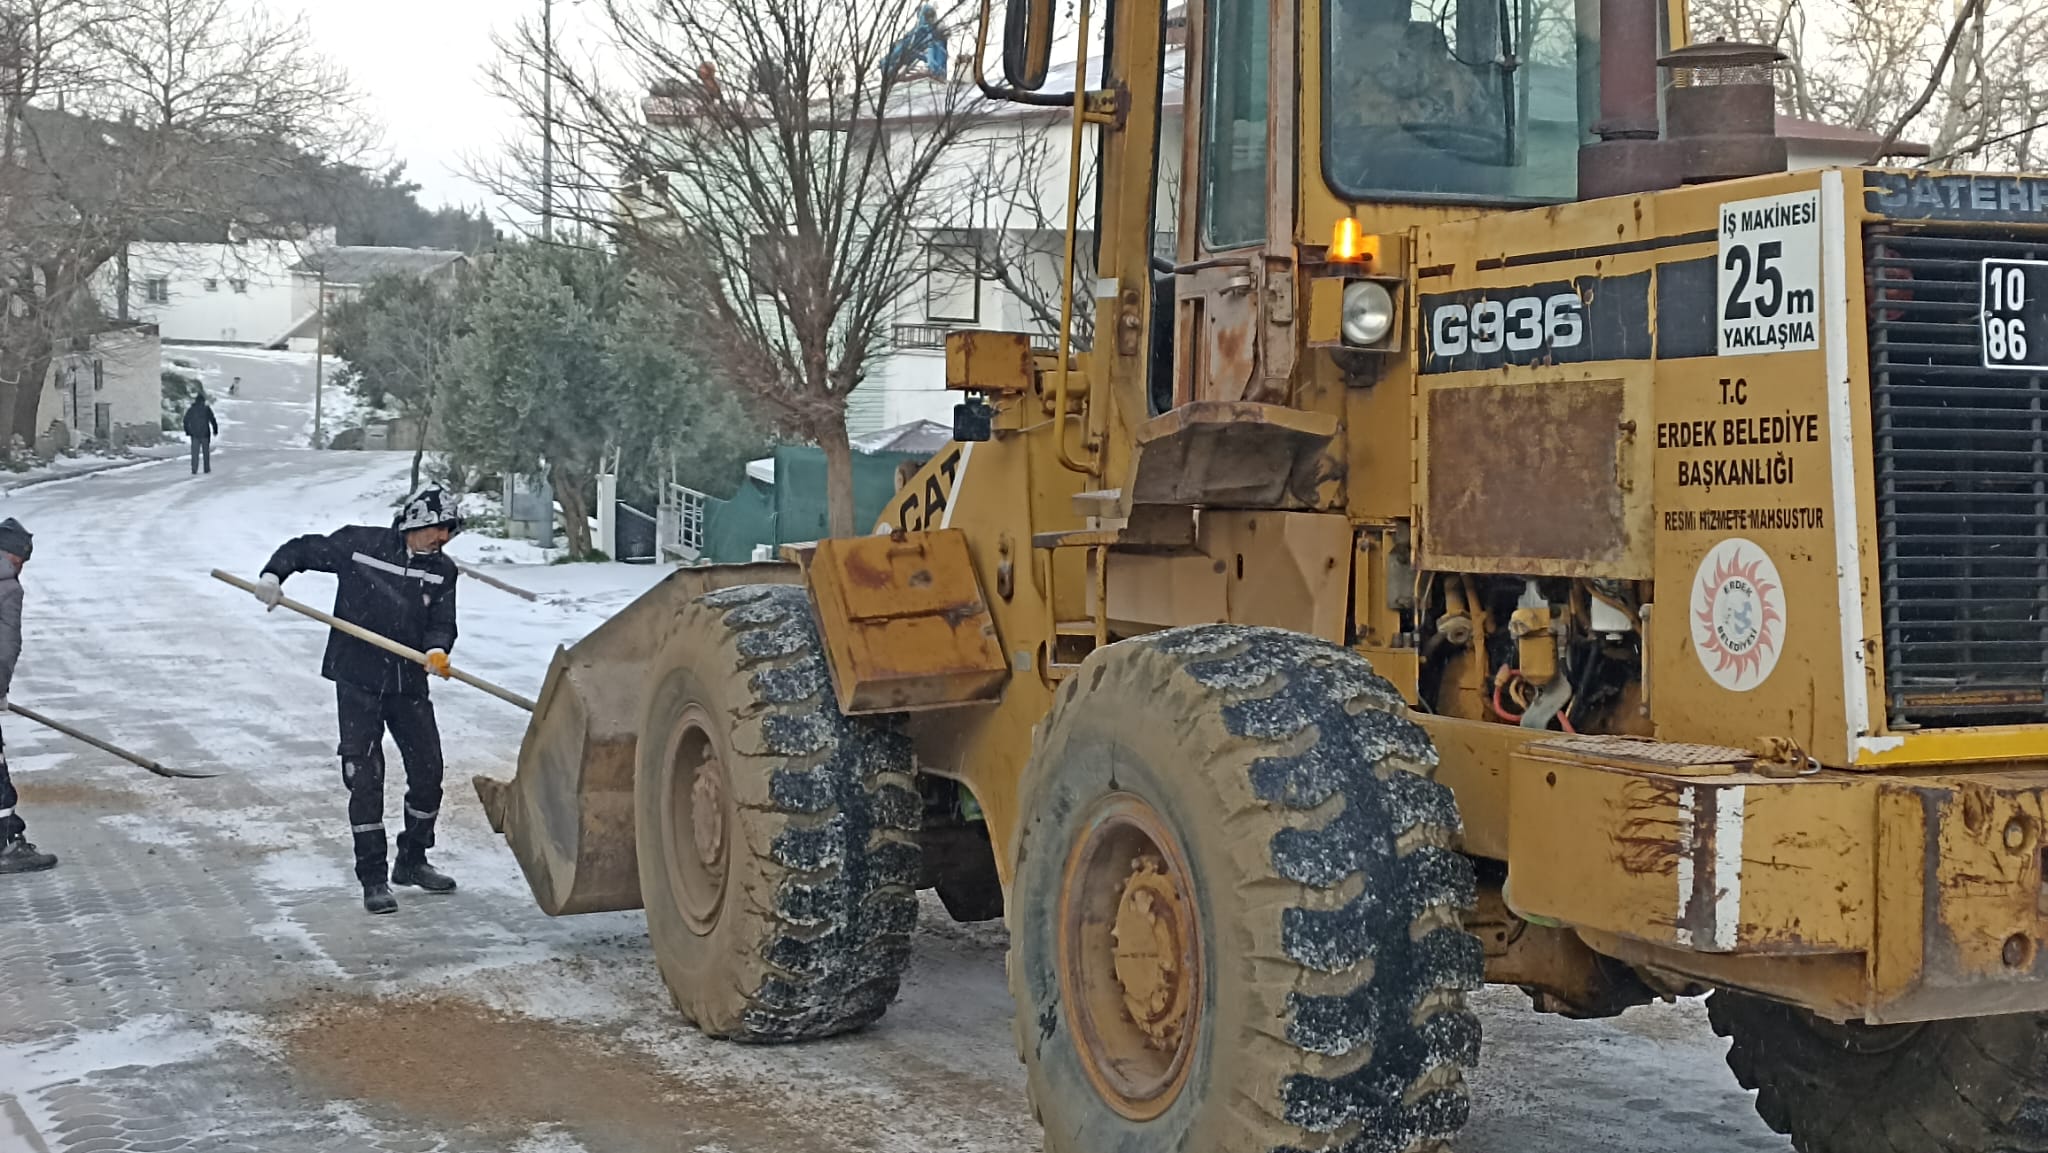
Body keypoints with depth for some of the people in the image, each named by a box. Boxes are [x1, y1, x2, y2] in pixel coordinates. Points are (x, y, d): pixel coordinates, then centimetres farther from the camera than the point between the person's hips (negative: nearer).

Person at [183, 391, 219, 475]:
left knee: (195, 452, 1)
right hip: (205, 434, -2)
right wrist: (215, 430, 4)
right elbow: (212, 420, -5)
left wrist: (187, 431, 14)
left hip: (194, 434, 2)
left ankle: (194, 470, -7)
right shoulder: (207, 409, -4)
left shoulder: (190, 410, 4)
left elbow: (186, 421, 5)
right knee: (206, 452, 9)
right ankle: (207, 469, 11)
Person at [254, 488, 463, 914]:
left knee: (428, 771, 7)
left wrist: (437, 650, -22)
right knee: (365, 778, -5)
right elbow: (302, 549, 5)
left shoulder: (441, 570, 4)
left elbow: (442, 623, -1)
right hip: (358, 681, -4)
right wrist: (273, 575, -12)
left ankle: (411, 862, 28)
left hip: (409, 684, 4)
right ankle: (373, 879, 2)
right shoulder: (359, 544, -5)